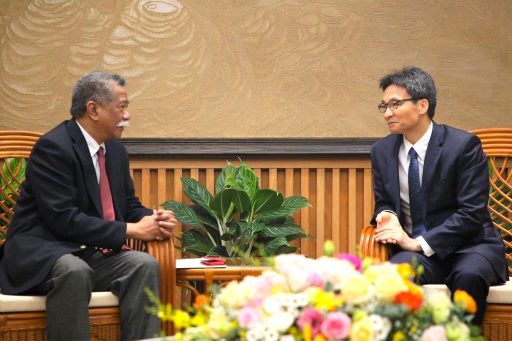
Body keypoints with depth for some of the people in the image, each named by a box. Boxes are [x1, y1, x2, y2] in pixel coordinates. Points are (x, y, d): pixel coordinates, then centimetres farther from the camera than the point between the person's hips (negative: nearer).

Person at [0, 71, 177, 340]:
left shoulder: (116, 151, 12)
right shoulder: (53, 147, -14)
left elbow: (129, 206, 21)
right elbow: (63, 218, -21)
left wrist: (153, 220, -4)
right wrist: (130, 230, -19)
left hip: (92, 253, 7)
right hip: (40, 255, -7)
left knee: (144, 264, -20)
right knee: (73, 271, -38)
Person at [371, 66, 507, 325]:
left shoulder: (464, 145, -8)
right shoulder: (382, 151, 7)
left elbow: (471, 213, -13)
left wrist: (418, 243, -19)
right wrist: (386, 216, -9)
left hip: (467, 245, -2)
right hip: (413, 249, 3)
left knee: (469, 275, -37)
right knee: (393, 272, -33)